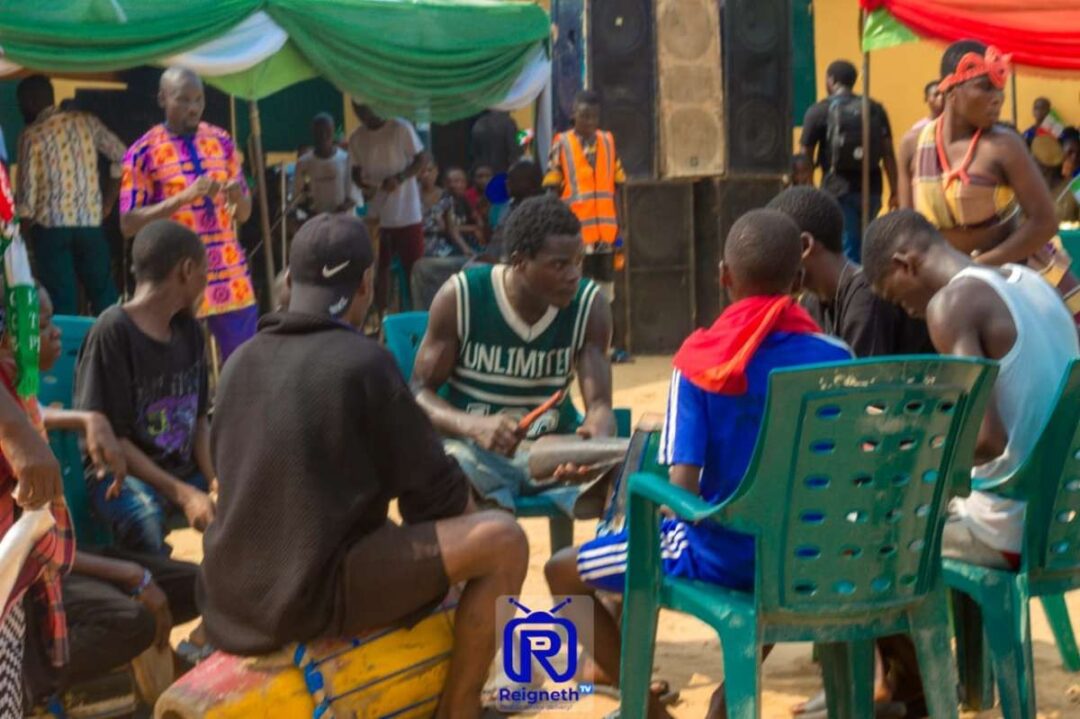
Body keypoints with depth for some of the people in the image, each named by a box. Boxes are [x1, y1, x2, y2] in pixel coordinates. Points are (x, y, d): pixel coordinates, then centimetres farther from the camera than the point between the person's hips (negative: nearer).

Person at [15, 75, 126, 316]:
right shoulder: (87, 122, 7)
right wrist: (108, 202, 14)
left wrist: (24, 231, 6)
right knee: (104, 295, 12)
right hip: (91, 221, 3)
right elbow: (121, 157, 8)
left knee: (62, 302, 0)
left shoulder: (32, 135, -6)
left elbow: (27, 192, -7)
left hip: (51, 226, -3)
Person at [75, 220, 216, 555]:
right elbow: (109, 436, -17)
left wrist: (216, 484, -7)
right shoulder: (113, 331, -16)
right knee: (145, 518, -38)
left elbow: (199, 419, 11)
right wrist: (182, 494, -22)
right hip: (121, 471, -7)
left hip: (183, 469, 7)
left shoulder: (190, 330, 7)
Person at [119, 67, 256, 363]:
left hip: (230, 277, 4)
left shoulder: (222, 143, 8)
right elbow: (128, 224, -8)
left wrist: (238, 198, -11)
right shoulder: (143, 152, -4)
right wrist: (183, 197, -19)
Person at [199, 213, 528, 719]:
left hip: (232, 599, 8)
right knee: (502, 541, -5)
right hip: (315, 595, -8)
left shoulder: (240, 363, 8)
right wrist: (462, 503, 17)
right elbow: (434, 492, -7)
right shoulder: (363, 361, -11)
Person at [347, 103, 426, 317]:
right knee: (380, 267, 9)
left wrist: (399, 178, -22)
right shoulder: (356, 138, 2)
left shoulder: (401, 128, -10)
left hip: (407, 213, -4)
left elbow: (420, 160, -5)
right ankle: (381, 318, 18)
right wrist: (363, 185, -14)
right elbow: (356, 171, 10)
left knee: (414, 268, 1)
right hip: (377, 214, 4)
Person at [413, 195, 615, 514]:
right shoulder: (459, 297, -11)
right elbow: (420, 392, -8)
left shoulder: (590, 307, -5)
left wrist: (598, 442, -38)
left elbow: (599, 403, -12)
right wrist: (474, 425, -30)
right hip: (473, 444, -3)